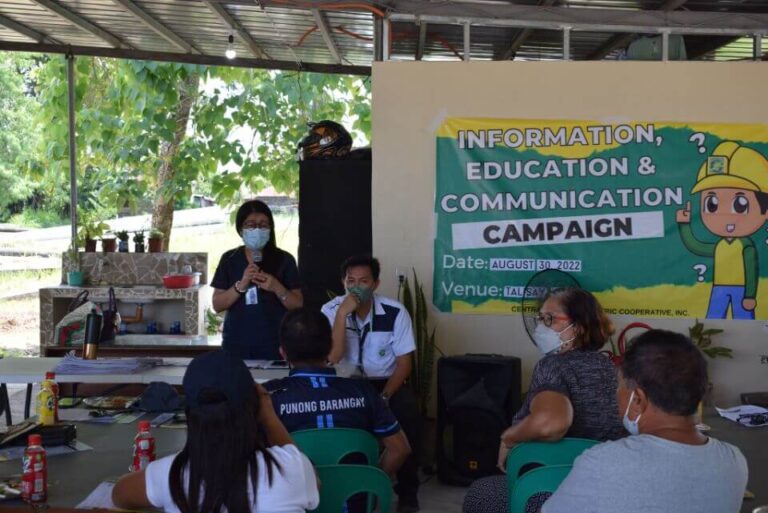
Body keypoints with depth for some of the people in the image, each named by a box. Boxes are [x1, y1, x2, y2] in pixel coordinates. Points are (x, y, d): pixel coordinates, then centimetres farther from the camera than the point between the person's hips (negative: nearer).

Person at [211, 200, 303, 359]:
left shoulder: (284, 259, 1)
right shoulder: (229, 259, 5)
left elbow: (298, 305, 1)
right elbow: (217, 305, 1)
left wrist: (276, 287, -16)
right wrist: (241, 285, -14)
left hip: (274, 344, -1)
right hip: (236, 343, 1)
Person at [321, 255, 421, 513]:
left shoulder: (395, 312, -10)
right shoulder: (331, 310, -9)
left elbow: (404, 362, -6)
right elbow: (332, 358, -20)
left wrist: (384, 396, -22)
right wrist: (342, 313, -27)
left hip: (385, 382, 0)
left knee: (407, 412, -30)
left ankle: (407, 490, -12)